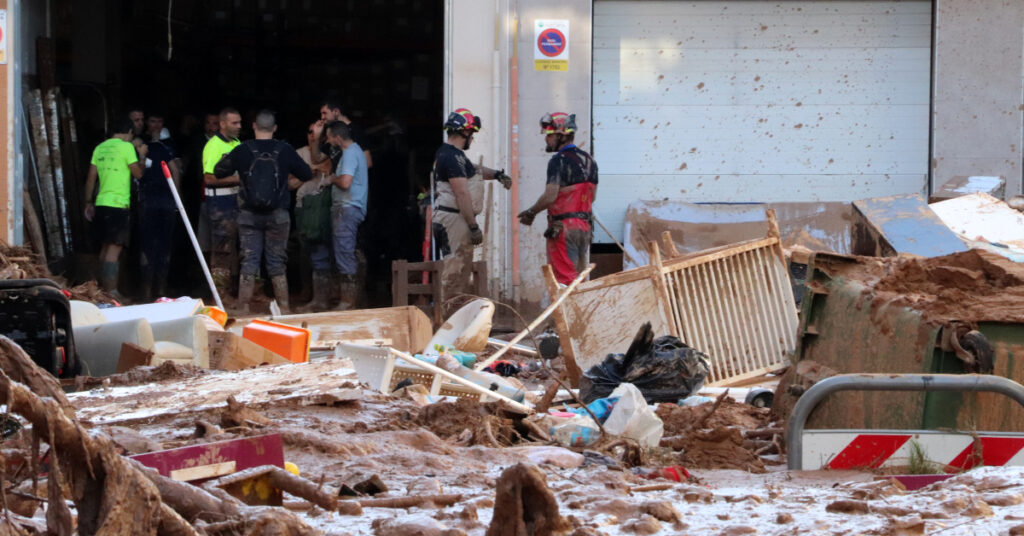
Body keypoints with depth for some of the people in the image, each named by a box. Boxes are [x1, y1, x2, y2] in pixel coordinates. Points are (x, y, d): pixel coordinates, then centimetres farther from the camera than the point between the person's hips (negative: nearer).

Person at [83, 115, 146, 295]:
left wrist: (89, 203, 19)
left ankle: (103, 288, 20)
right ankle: (111, 291, -15)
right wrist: (141, 155, 12)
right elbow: (138, 173, -4)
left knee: (106, 246, 16)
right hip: (118, 204, -7)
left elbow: (91, 177, 14)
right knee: (114, 248, -10)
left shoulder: (100, 148, 13)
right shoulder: (126, 146, -6)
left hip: (101, 204, 7)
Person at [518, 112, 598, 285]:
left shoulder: (559, 161, -12)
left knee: (564, 279, -6)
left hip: (563, 227, -8)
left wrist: (531, 212, -5)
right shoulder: (589, 160, 13)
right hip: (585, 226, 8)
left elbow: (550, 196, -19)